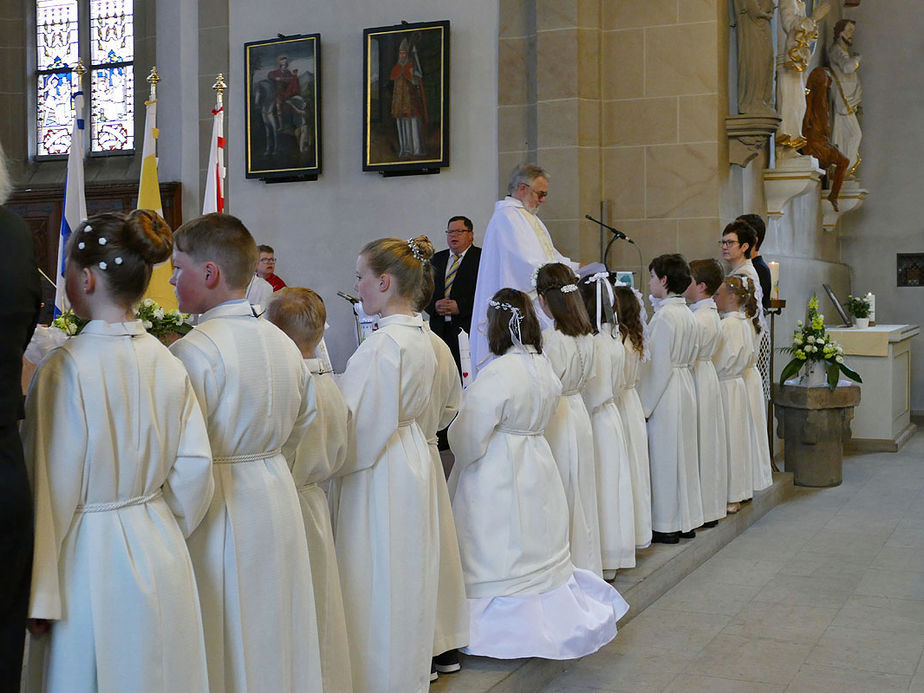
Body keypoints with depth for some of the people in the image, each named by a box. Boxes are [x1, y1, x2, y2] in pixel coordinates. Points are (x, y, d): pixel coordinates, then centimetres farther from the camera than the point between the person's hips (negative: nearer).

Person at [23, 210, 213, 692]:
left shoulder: (63, 369, -17)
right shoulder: (165, 361, -2)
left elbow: (51, 488, -14)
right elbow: (195, 465, 1)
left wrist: (38, 596, -6)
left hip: (90, 559, -5)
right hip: (159, 556, 5)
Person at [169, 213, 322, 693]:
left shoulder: (193, 351, -18)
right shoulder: (284, 344, 5)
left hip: (216, 511, -7)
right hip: (277, 497, 7)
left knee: (221, 647, 5)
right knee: (271, 637, 17)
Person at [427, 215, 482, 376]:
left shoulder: (482, 258, 1)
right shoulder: (437, 259, 19)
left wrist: (460, 306, -15)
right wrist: (434, 306, -2)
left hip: (468, 329, -5)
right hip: (440, 330, 5)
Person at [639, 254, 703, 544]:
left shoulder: (664, 316, -17)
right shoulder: (688, 314, 10)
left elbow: (659, 365, -19)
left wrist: (645, 405, -14)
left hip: (665, 391, -9)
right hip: (686, 384, 9)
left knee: (664, 456, -1)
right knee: (683, 453, 14)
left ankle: (666, 525, 6)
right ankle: (686, 521, 22)